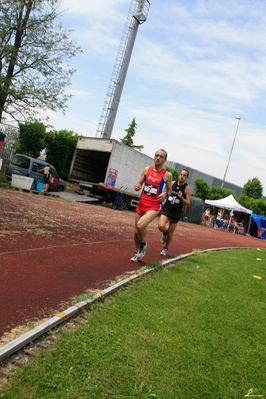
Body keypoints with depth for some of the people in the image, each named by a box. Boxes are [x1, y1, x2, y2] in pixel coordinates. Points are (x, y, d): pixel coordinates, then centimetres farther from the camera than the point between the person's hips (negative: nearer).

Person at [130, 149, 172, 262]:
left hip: (154, 206, -4)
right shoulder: (146, 169, 5)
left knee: (140, 226, -26)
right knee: (136, 231, 9)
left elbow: (170, 190, 8)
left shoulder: (167, 175, -4)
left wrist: (165, 194, -14)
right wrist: (137, 186, -12)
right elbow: (139, 184, 12)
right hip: (141, 204, 4)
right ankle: (138, 253, 33)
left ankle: (143, 244, 5)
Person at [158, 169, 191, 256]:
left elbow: (188, 204, -8)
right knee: (161, 226, -21)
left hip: (176, 213, -1)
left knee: (170, 232, 8)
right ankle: (165, 233, 16)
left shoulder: (187, 188, -8)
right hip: (166, 209, 1)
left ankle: (165, 248, 32)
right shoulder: (172, 183, 0)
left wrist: (181, 197, -25)